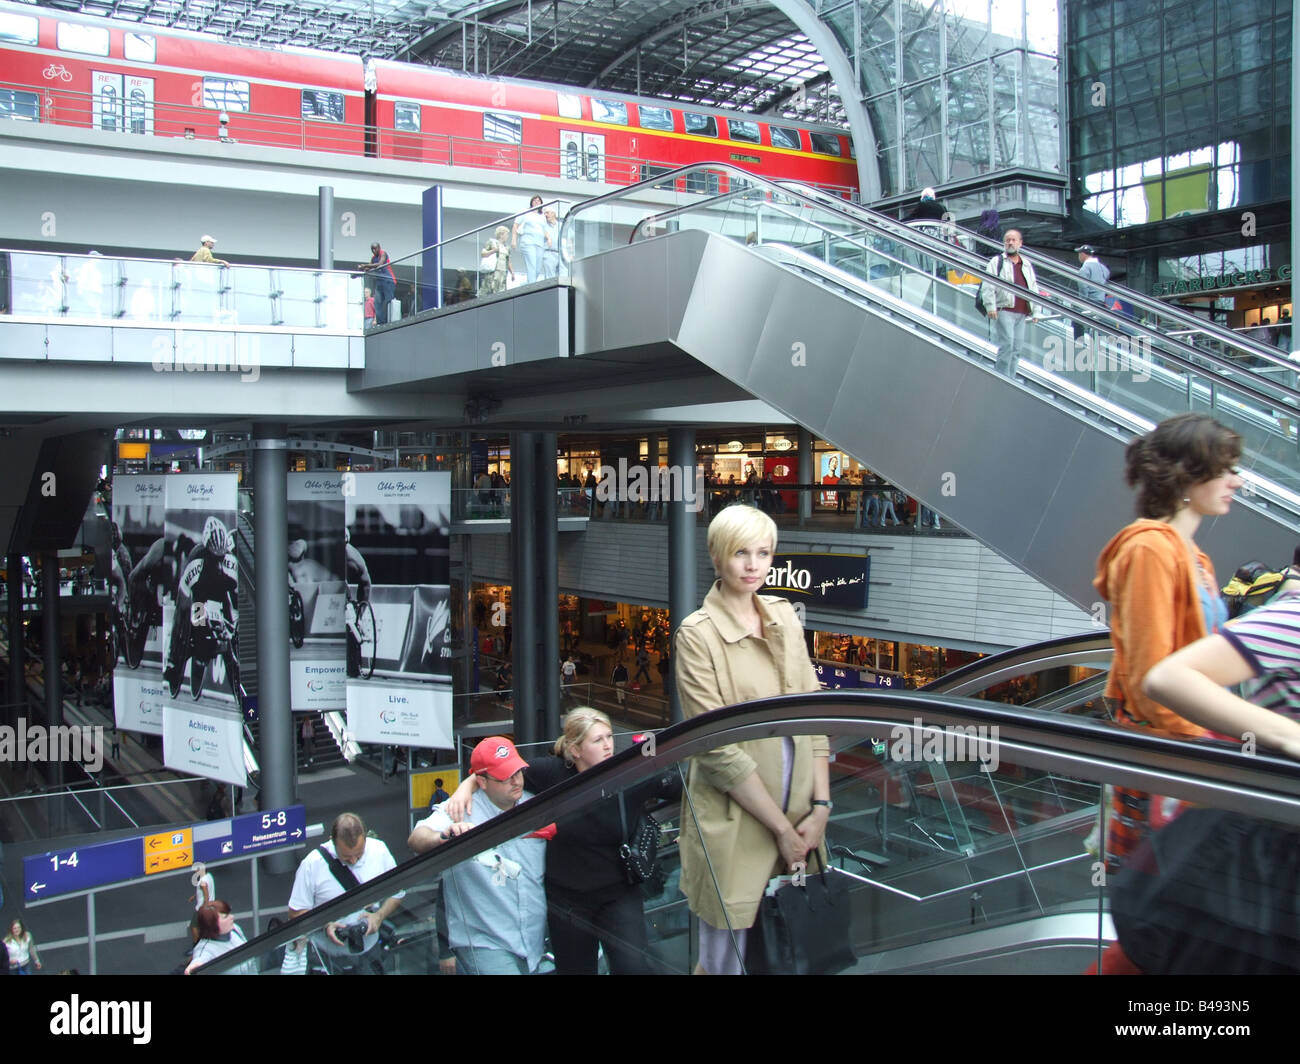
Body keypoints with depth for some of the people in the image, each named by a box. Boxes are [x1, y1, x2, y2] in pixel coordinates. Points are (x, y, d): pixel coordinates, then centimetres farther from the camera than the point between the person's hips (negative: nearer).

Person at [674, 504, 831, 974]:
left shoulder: (784, 615, 7)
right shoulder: (697, 633, -10)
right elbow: (716, 748, -14)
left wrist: (820, 805, -3)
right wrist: (781, 827, -12)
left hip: (798, 816, 5)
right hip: (735, 823, -5)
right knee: (725, 959, 5)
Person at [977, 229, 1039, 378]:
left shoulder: (1027, 265, 20)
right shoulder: (997, 262, 4)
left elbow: (1033, 288, 23)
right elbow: (988, 286, -5)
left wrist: (1035, 311, 17)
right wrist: (990, 307, -15)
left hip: (1021, 313, 5)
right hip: (1004, 311, -5)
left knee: (1017, 347, 4)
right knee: (1007, 344, -14)